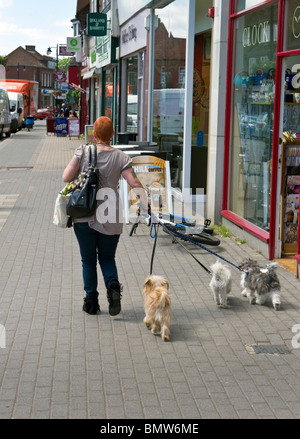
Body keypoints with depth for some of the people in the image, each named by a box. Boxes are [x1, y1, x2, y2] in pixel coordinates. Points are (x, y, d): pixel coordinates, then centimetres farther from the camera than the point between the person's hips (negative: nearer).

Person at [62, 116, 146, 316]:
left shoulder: (83, 152, -3)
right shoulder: (120, 157, -3)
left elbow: (67, 177, -8)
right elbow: (135, 184, -9)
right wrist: (146, 204, 2)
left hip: (83, 216, 0)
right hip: (110, 218, 0)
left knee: (88, 260, 13)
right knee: (107, 258, 17)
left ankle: (91, 301, 12)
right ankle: (113, 286, -10)